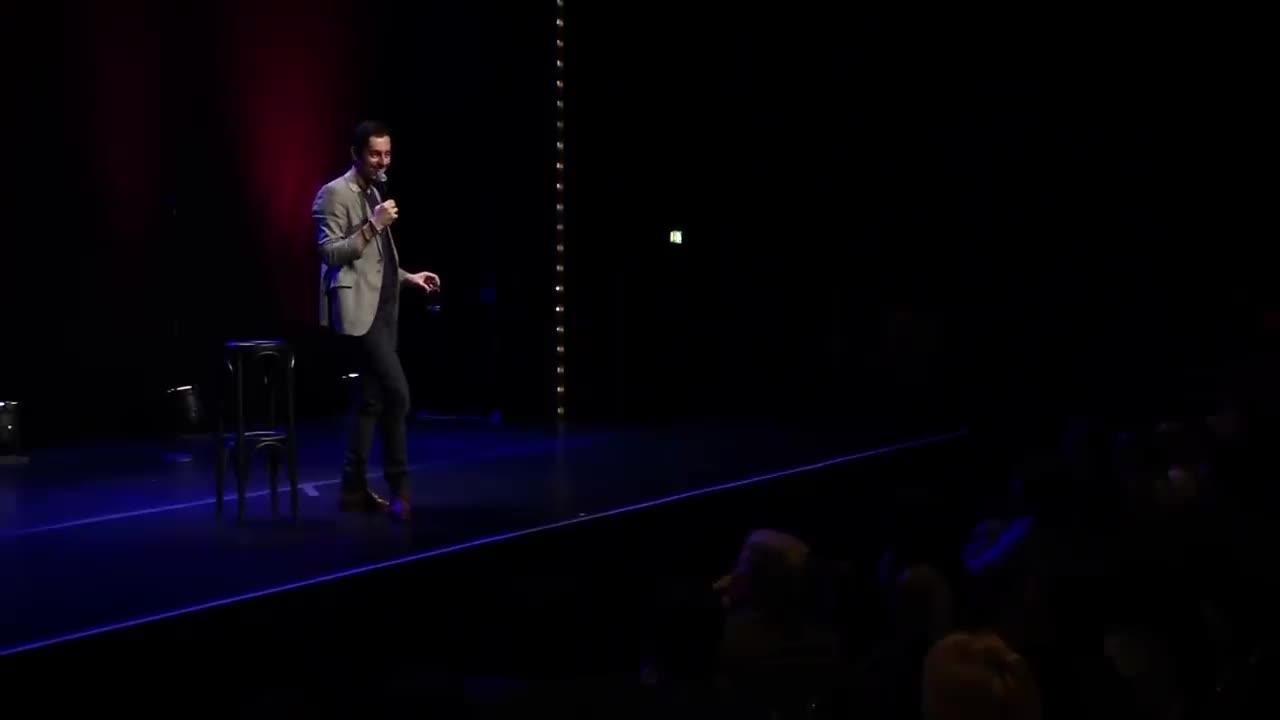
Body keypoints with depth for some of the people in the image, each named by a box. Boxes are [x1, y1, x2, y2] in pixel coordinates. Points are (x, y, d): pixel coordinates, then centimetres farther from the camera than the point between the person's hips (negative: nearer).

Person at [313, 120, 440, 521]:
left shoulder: (373, 194, 19)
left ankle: (354, 488, 14)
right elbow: (329, 252, -17)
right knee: (397, 394, -14)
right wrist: (372, 226, -22)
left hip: (383, 308, 9)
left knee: (372, 399, 9)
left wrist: (407, 277, 16)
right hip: (359, 310, -9)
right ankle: (398, 488, -5)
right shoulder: (335, 193, -8)